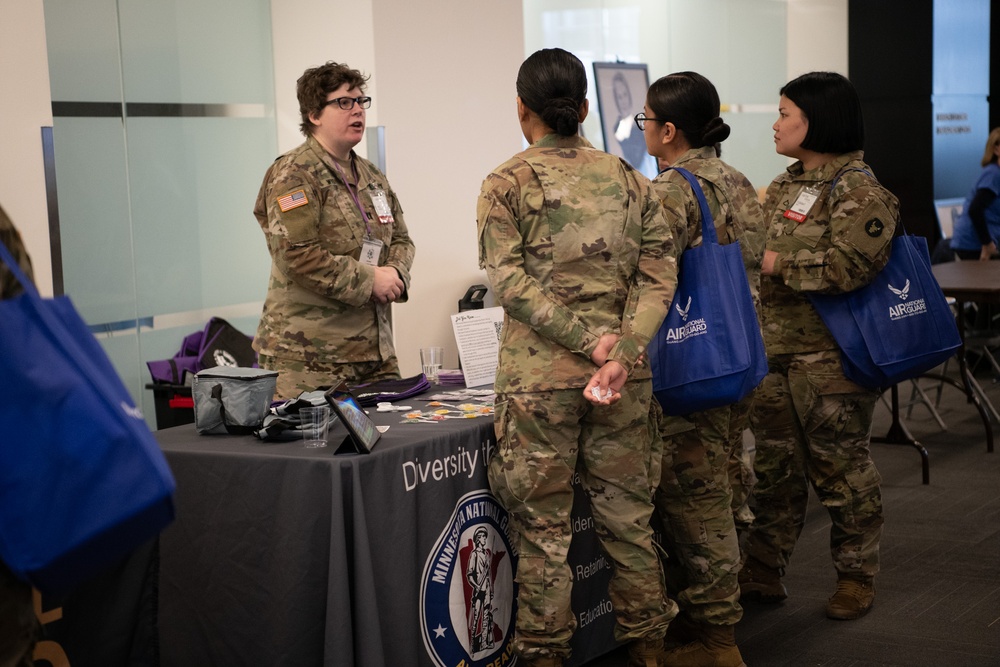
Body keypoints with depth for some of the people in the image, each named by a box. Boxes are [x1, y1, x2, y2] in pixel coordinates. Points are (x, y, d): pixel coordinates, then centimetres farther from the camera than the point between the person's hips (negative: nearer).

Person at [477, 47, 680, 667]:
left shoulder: (506, 183, -1)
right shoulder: (628, 178, 9)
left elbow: (512, 280, -12)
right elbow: (659, 271, 0)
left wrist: (588, 338, -13)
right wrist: (623, 351, -10)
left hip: (539, 376, -3)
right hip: (625, 380, 4)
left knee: (543, 524, 5)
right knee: (628, 515, 14)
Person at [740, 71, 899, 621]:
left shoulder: (858, 192, -13)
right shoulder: (784, 187, 14)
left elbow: (848, 267, -25)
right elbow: (759, 246, 26)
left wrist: (777, 264, -18)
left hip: (829, 360, -8)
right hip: (776, 350, 8)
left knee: (840, 468, 4)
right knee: (774, 464, 14)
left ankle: (856, 576, 18)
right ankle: (762, 571, 24)